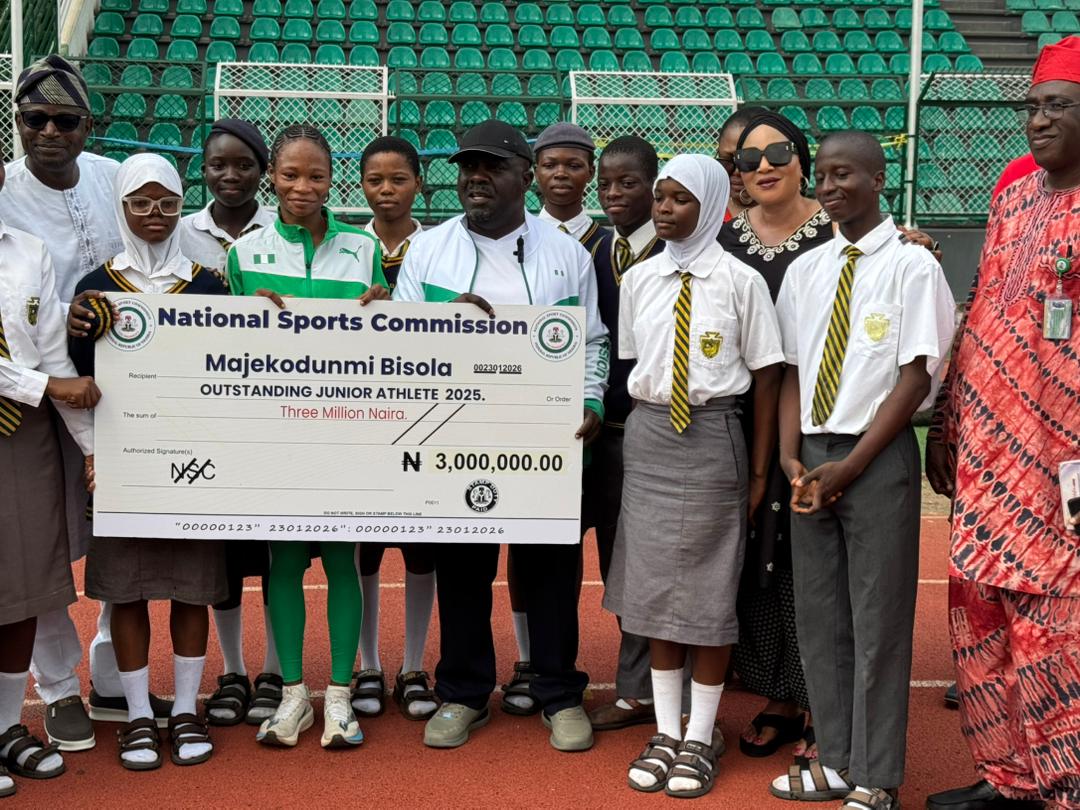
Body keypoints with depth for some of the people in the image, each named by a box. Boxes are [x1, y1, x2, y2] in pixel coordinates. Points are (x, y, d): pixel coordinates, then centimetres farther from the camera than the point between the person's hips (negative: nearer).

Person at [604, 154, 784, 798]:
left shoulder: (740, 281, -5)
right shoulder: (638, 280, 6)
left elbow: (767, 377, -2)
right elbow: (629, 363, 11)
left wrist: (760, 467, -4)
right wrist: (631, 438, 5)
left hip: (713, 436, -4)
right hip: (647, 435, 4)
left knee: (710, 588, 3)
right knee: (654, 583, 8)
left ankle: (700, 739, 17)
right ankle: (666, 732, 21)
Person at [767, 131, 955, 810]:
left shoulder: (912, 264, -6)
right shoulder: (806, 270, 10)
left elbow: (917, 376, -9)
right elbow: (792, 370, 10)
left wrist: (849, 466, -13)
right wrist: (791, 456, -4)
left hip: (878, 456, -5)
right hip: (812, 455, 5)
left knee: (878, 619, 2)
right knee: (818, 614, 10)